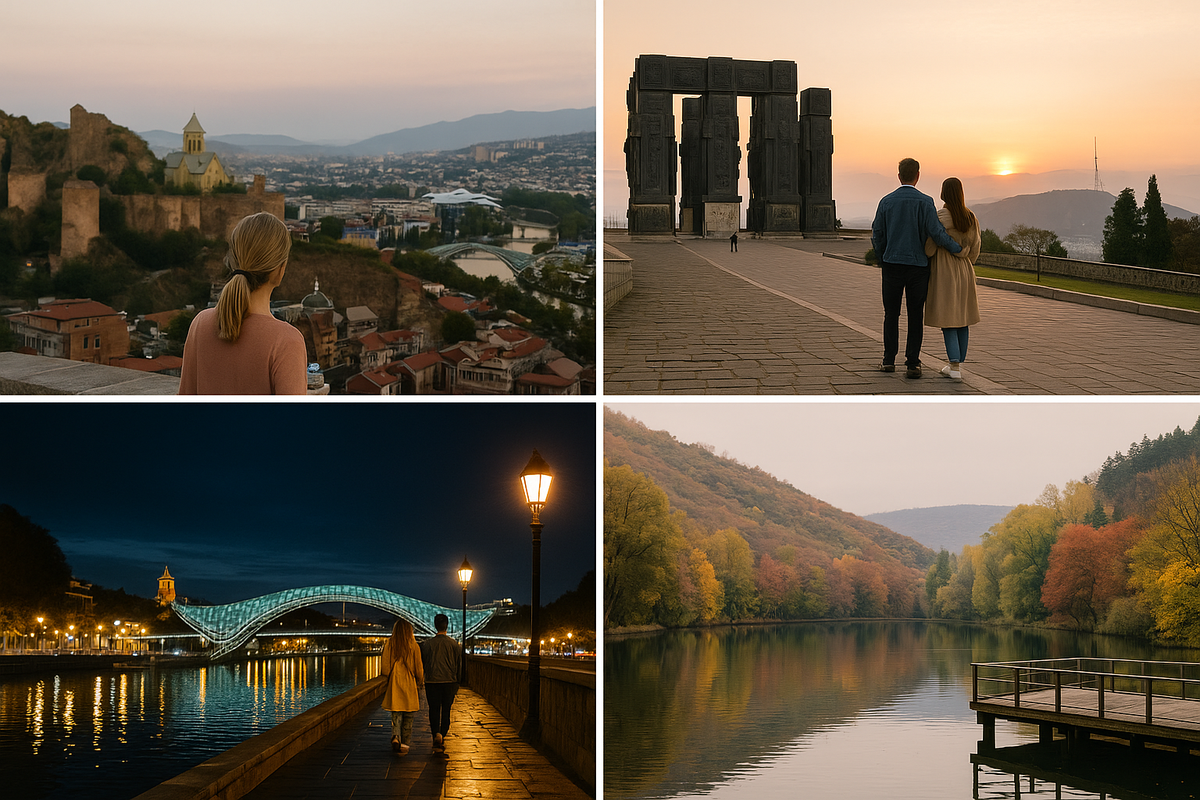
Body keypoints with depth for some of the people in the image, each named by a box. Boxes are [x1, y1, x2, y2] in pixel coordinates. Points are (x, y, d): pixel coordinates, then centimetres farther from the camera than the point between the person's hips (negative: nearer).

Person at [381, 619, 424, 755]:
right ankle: (405, 743, 13)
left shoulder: (389, 645, -3)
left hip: (394, 686, 1)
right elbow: (419, 668, -2)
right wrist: (420, 682, 14)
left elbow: (385, 668, 0)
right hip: (410, 685, -1)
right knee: (408, 717, 11)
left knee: (396, 715, 6)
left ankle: (396, 737, -18)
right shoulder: (413, 646, -6)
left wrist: (386, 685, 13)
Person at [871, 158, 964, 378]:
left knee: (891, 313, 11)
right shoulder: (925, 202, -7)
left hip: (892, 263, 2)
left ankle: (889, 360, 11)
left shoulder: (886, 202, 2)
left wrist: (881, 260, 19)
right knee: (915, 316, 3)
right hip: (918, 265, -2)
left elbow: (877, 234, 6)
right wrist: (958, 248, -4)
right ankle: (912, 363, 0)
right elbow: (936, 232, -15)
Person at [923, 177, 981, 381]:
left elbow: (930, 248, -15)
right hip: (965, 272, 5)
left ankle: (955, 368, -13)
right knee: (962, 320, 13)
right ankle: (957, 364, 18)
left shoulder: (940, 216, -15)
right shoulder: (971, 217, 3)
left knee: (947, 321, -4)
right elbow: (975, 249, 7)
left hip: (944, 272, -5)